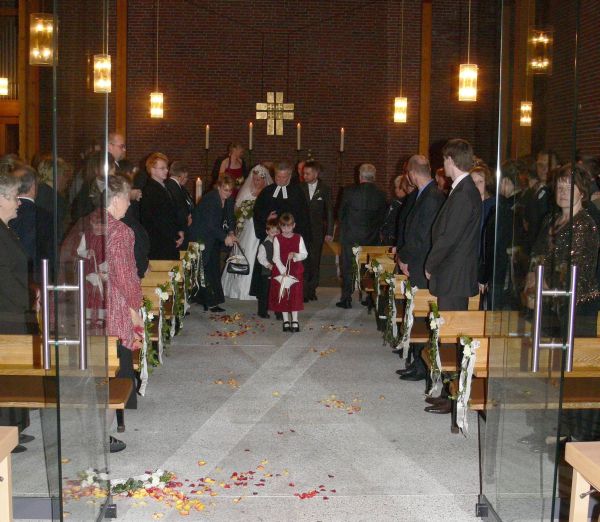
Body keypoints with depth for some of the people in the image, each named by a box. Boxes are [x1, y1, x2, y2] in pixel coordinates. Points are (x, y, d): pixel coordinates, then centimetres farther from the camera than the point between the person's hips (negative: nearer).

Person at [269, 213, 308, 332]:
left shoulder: (298, 238, 1)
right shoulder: (277, 239, -2)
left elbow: (304, 254, 0)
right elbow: (276, 257, -8)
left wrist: (295, 255, -21)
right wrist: (283, 271, -18)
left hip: (295, 271, 0)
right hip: (280, 271, 0)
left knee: (295, 295, 0)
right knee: (282, 295, 3)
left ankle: (295, 320, 7)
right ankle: (286, 320, 12)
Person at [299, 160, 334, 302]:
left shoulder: (325, 189, 1)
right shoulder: (300, 187, 1)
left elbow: (329, 211, 3)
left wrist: (329, 232, -2)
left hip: (317, 230, 0)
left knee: (315, 261, 6)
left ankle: (312, 290, 17)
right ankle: (303, 291, -2)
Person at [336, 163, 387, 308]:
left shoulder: (349, 191, -10)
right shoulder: (380, 195, -4)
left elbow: (341, 213, 0)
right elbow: (382, 217, 4)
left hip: (350, 236, -2)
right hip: (371, 238, 2)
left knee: (348, 268, 7)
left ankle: (346, 299, 8)